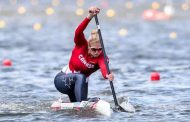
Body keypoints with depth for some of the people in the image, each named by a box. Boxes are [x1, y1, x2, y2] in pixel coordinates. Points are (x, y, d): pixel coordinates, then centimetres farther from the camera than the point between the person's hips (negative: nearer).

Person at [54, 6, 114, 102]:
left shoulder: (101, 57, -19)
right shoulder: (81, 45, -18)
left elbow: (103, 67, -43)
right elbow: (78, 32, -40)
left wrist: (107, 75, -69)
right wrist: (90, 16, -57)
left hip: (80, 84, 3)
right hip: (62, 80, -3)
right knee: (80, 77, -33)